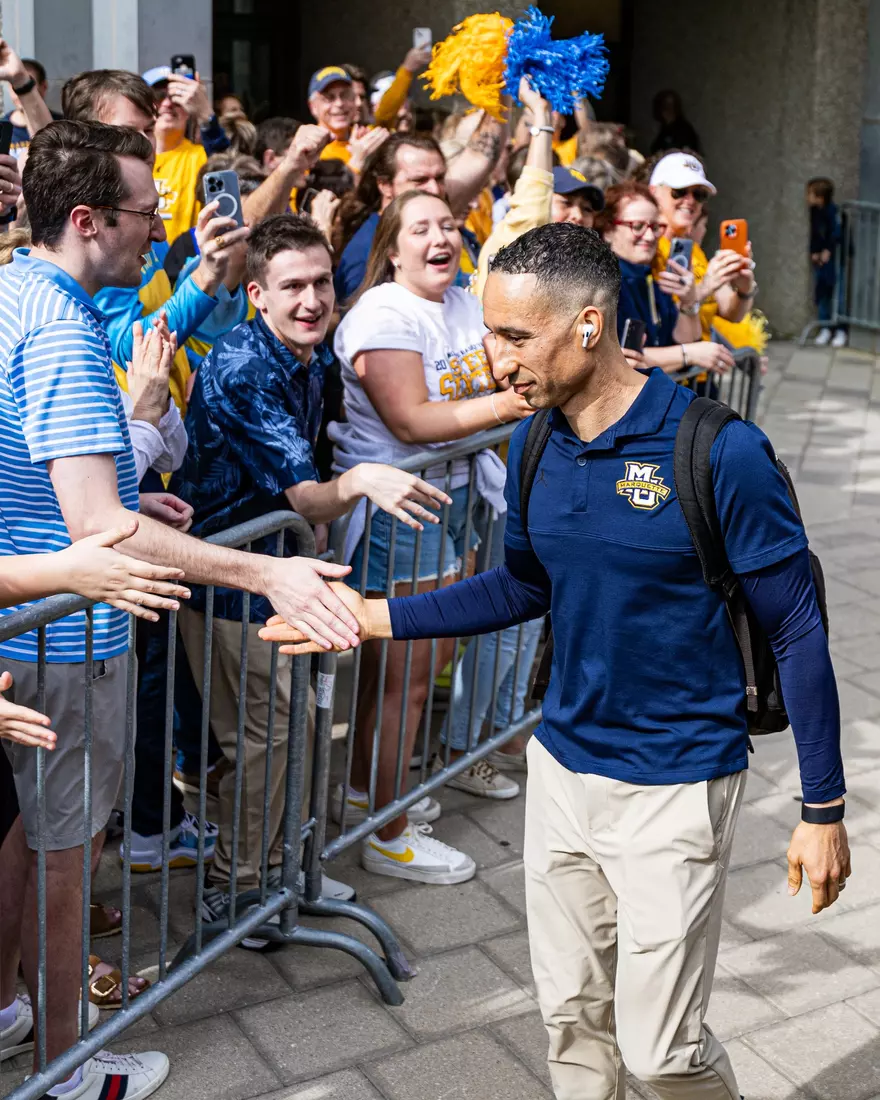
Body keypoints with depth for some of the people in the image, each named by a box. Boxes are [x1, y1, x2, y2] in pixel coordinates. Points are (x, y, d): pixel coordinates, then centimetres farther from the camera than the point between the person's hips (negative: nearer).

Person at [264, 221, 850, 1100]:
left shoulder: (718, 451, -21)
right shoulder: (533, 444, -1)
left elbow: (797, 632, -13)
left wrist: (824, 811, -11)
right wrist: (373, 616, 7)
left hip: (674, 787, -6)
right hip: (562, 767, 6)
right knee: (571, 1017, 17)